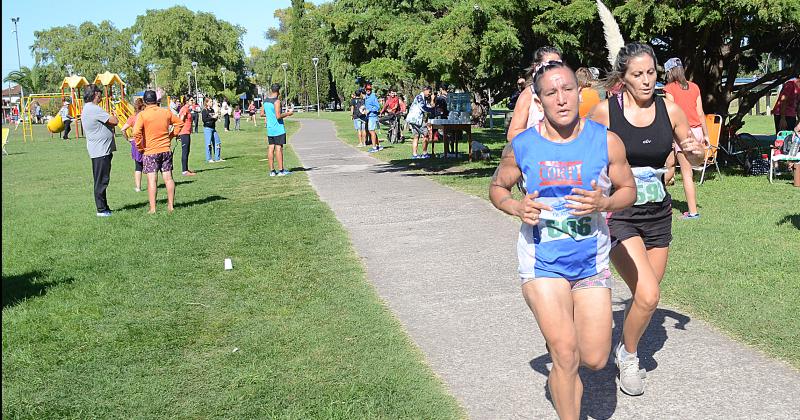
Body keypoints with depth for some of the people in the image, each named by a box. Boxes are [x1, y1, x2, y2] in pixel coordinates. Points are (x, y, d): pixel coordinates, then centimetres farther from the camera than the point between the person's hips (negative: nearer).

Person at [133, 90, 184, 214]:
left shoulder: (142, 115, -10)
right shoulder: (166, 112, 3)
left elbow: (136, 132, -20)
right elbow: (179, 123, 15)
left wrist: (140, 147, -7)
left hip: (150, 152, -3)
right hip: (166, 150, 3)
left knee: (152, 180, -3)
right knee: (168, 178, 8)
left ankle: (152, 209, -4)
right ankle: (171, 206, 14)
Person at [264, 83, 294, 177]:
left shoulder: (265, 100, 8)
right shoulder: (277, 101, -15)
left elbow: (262, 114, 15)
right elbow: (278, 116, -21)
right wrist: (287, 114, -6)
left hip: (269, 128, 7)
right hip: (278, 129, -7)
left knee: (271, 148, 7)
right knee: (279, 148, -3)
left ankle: (272, 170, 9)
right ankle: (281, 170, 0)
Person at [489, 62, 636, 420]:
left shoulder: (606, 141, -4)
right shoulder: (521, 146, -4)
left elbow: (628, 190, 6)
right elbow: (497, 187, 11)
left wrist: (604, 203, -16)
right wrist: (517, 208, -11)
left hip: (591, 260, 2)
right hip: (541, 260, -1)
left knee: (595, 359, 3)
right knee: (566, 354, -8)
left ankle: (560, 374, 40)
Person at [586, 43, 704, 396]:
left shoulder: (670, 110, 0)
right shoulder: (604, 111, -10)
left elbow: (695, 159, 12)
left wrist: (695, 150, -11)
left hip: (658, 215, 5)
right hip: (617, 214, -4)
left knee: (647, 296, 13)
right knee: (647, 295, -17)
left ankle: (626, 349, 42)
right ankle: (628, 356, 12)